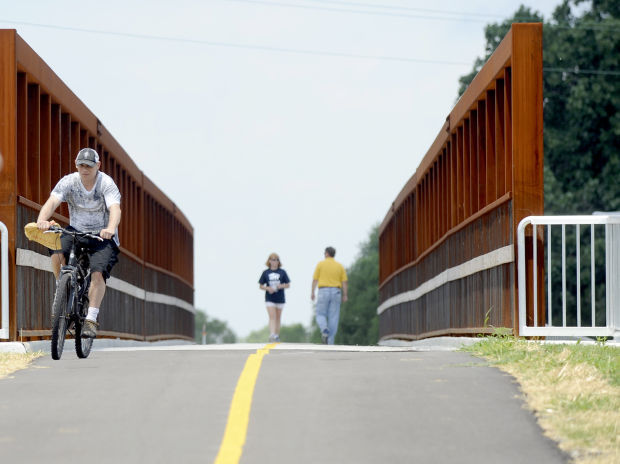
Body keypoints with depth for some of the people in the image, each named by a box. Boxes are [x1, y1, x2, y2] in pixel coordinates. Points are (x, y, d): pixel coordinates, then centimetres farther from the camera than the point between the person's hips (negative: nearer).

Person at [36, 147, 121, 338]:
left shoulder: (107, 184, -15)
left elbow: (115, 209, -31)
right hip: (76, 231, 2)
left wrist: (110, 229, -52)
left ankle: (91, 320, -20)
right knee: (57, 254, -28)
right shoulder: (69, 182, -9)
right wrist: (42, 220, -45)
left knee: (97, 274, -24)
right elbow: (52, 201, -23)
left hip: (102, 236, -2)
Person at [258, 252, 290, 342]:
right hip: (269, 299, -1)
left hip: (280, 299, 2)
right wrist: (268, 288, -14)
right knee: (272, 317, -14)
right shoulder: (265, 273, 2)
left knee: (278, 318, 9)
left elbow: (288, 285, 6)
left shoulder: (282, 272, 3)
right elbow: (261, 286, 5)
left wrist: (281, 286, -15)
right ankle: (272, 336, -23)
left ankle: (277, 336, 20)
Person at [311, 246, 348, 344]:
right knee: (333, 318, 4)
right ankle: (330, 343, 0)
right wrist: (345, 295, 7)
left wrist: (312, 292, 5)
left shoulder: (321, 264, 1)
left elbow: (315, 279, -1)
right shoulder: (340, 266, 7)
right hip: (336, 292, 2)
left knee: (321, 315, 7)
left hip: (323, 291, -2)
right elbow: (345, 282, 3)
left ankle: (325, 330, -25)